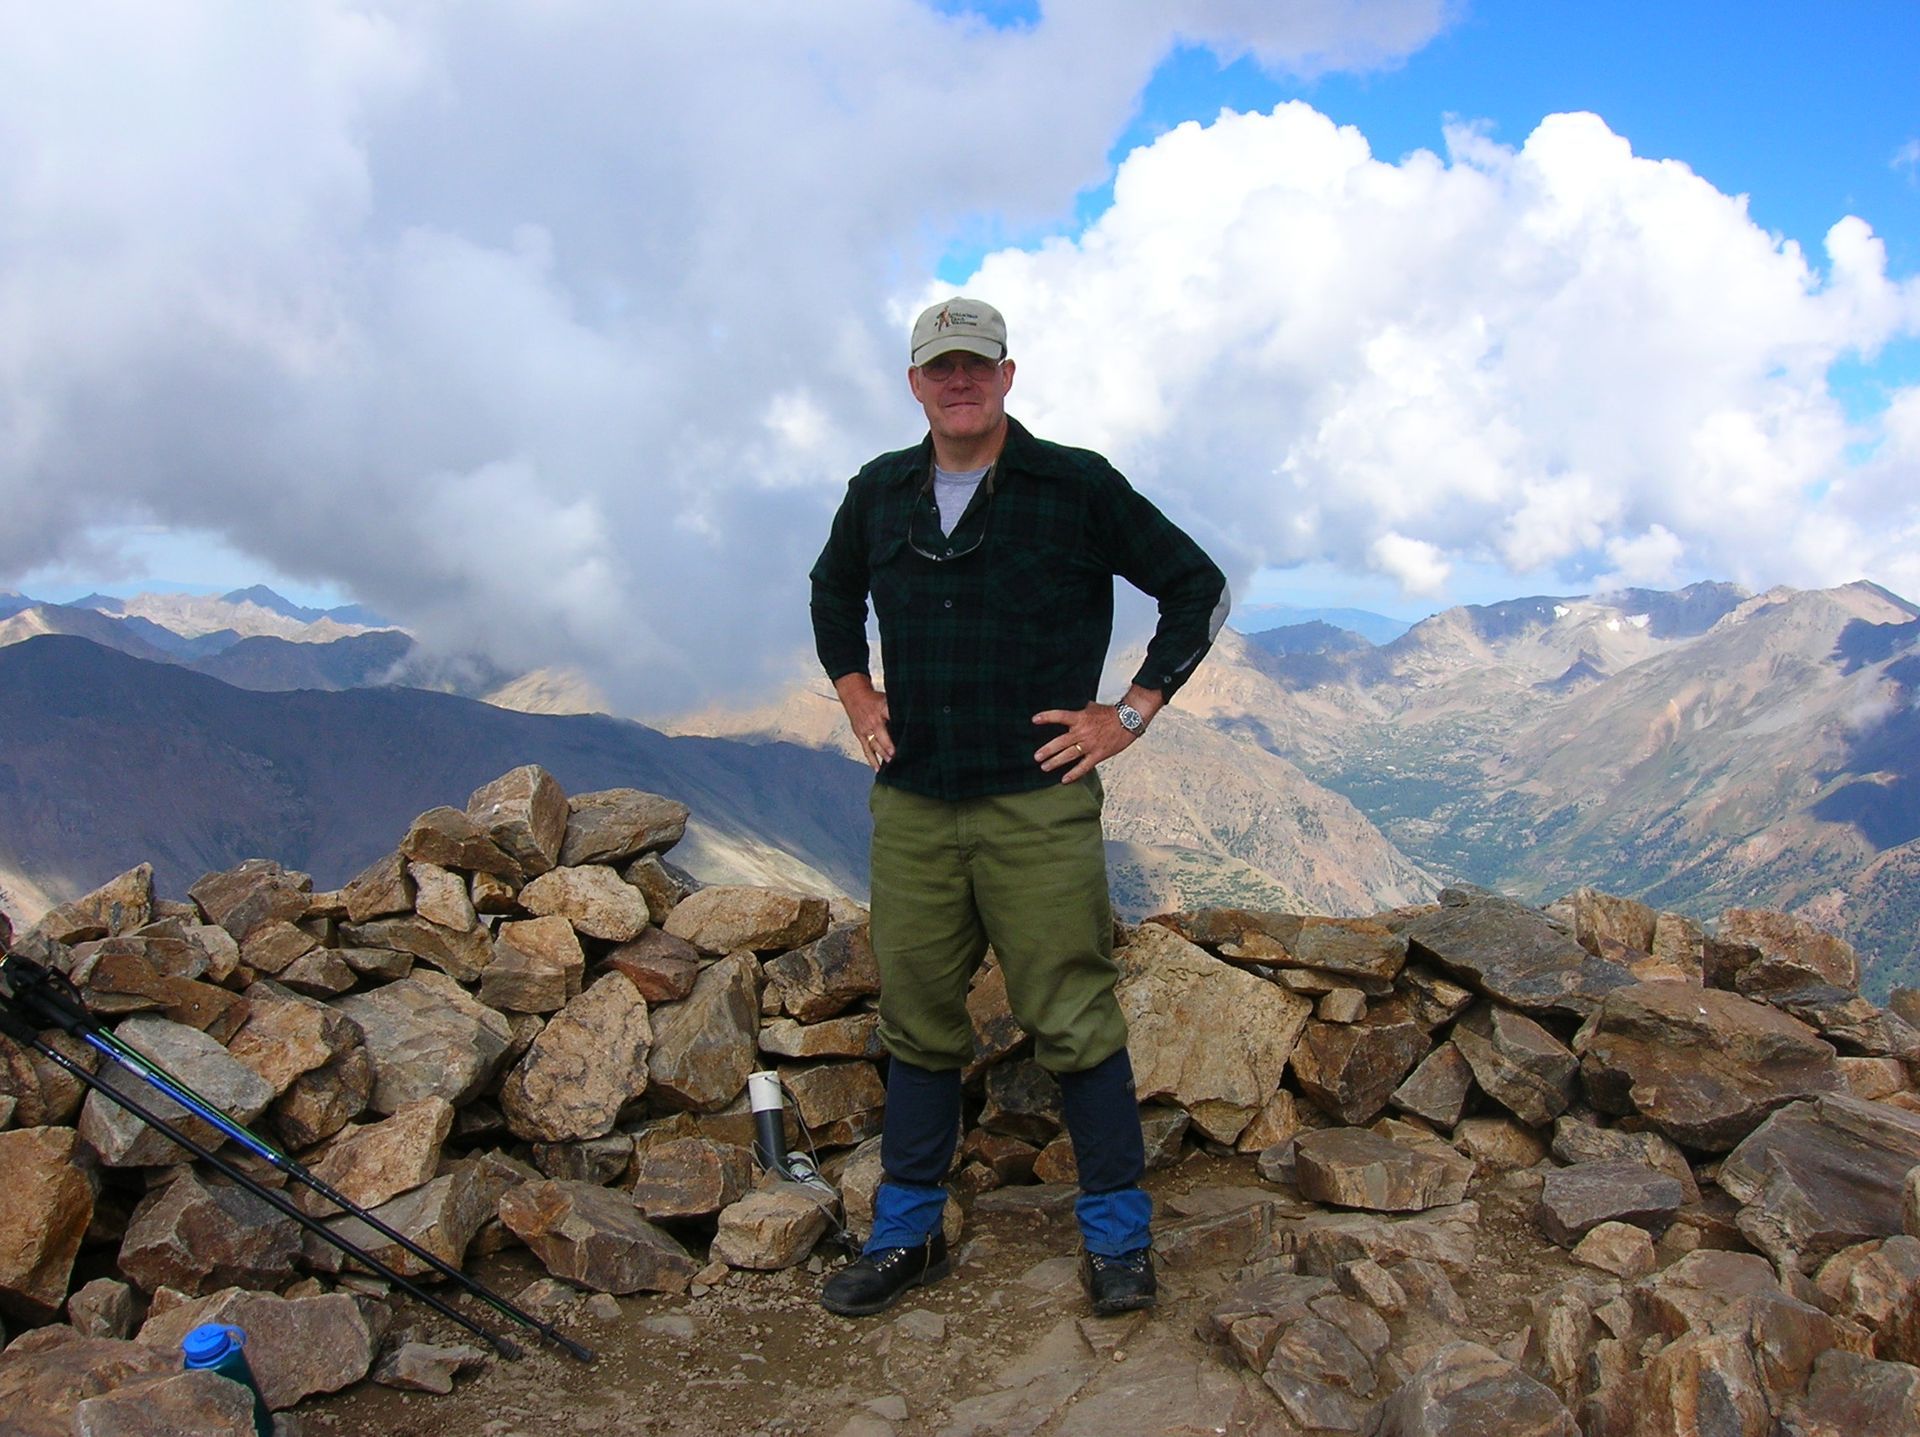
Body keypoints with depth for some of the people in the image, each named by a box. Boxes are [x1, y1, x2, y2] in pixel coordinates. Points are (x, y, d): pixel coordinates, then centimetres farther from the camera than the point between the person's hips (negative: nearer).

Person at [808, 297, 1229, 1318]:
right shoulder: (879, 494, 10)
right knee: (917, 1025, 11)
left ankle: (1117, 1237, 17)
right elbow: (831, 593, 29)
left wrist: (1131, 713, -2)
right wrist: (854, 696, 15)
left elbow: (1199, 588, 3)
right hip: (910, 808, 4)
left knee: (1074, 1024, 0)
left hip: (1037, 806, -4)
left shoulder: (1077, 486, -3)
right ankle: (906, 1235, 25)